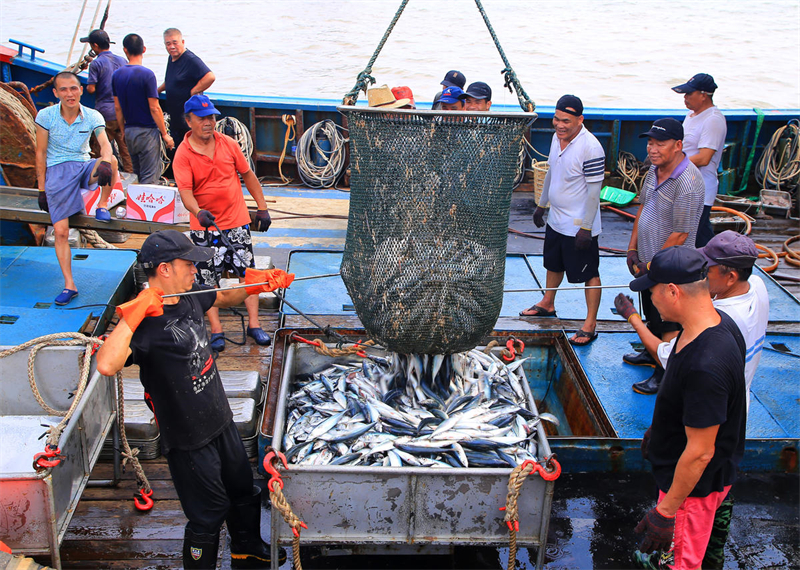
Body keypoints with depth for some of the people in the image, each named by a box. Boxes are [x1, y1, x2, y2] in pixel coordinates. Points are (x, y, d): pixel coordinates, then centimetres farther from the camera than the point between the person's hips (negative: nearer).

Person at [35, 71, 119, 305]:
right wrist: (42, 189, -1)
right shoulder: (46, 115, -5)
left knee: (111, 161, -33)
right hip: (57, 171, -1)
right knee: (60, 231, -10)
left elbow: (105, 144, -19)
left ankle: (103, 205, -8)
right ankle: (69, 285, -2)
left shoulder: (93, 116, -3)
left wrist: (105, 162, -42)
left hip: (84, 167, 1)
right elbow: (41, 153, -1)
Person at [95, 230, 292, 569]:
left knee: (244, 492, 26)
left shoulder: (189, 297, -2)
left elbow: (224, 297, 20)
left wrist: (256, 283, 4)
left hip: (221, 422, 9)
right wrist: (133, 314, -41)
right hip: (188, 439, -9)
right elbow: (106, 365, -43)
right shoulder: (145, 322, -27)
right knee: (209, 513, 7)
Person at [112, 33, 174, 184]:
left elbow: (117, 107, 8)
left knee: (137, 176, 19)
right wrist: (165, 134, -7)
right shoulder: (147, 74, -14)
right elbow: (154, 108, -15)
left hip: (129, 132, 6)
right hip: (147, 132, -6)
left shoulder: (117, 75, 3)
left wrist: (123, 131, 18)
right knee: (149, 179, -2)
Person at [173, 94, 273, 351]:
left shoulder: (229, 144, 1)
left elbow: (248, 175, 10)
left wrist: (262, 209, 9)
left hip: (237, 221, 2)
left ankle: (253, 325, 13)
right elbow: (185, 191, -19)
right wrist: (198, 212, -39)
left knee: (248, 272, 3)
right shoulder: (183, 154, -9)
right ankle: (216, 330, 12)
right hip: (204, 227, -2)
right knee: (208, 280, 2)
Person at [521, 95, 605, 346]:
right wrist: (541, 205, 22)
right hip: (555, 220, 8)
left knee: (589, 274, 3)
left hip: (579, 226, -8)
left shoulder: (591, 148, -23)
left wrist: (586, 228, -21)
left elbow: (594, 190, -21)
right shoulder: (557, 137, 2)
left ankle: (590, 324, 13)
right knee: (553, 265, 25)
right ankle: (547, 304, 45)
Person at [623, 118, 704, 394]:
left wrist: (652, 266, -16)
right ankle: (652, 353, 46)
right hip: (648, 260, 8)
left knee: (669, 323, 6)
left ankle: (665, 374, 20)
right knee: (652, 314, 25)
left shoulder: (687, 183, -27)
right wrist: (632, 248, 7)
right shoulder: (655, 169, 0)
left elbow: (680, 235, -24)